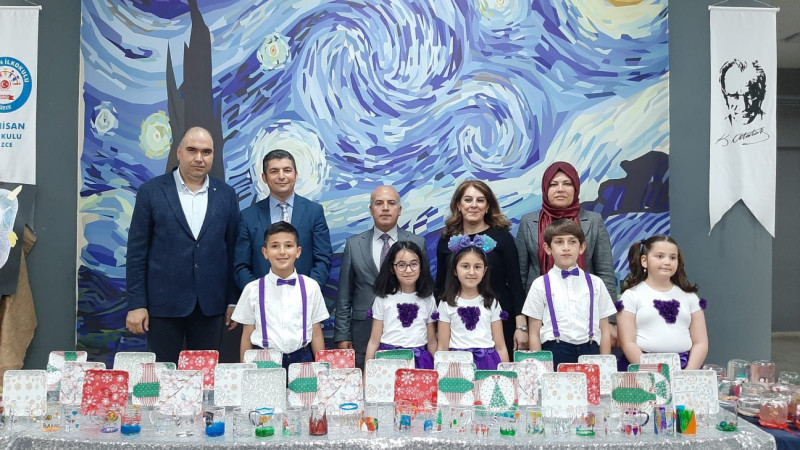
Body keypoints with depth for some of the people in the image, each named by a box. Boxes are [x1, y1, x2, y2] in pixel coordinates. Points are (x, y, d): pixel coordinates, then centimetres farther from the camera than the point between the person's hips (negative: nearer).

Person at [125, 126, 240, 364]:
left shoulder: (226, 195, 6)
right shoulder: (151, 191, 0)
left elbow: (233, 250, 7)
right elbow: (137, 251, -1)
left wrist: (233, 300, 5)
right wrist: (136, 304, -5)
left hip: (211, 305, 2)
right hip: (164, 303, -2)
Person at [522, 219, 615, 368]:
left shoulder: (595, 283, 9)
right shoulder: (540, 285, 3)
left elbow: (604, 331, 10)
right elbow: (534, 334, 3)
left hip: (589, 352, 2)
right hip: (555, 354, -2)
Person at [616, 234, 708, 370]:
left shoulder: (689, 296, 16)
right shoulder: (631, 295, 5)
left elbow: (701, 343, 11)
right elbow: (628, 343, -2)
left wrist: (688, 374, -5)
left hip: (684, 366, 3)